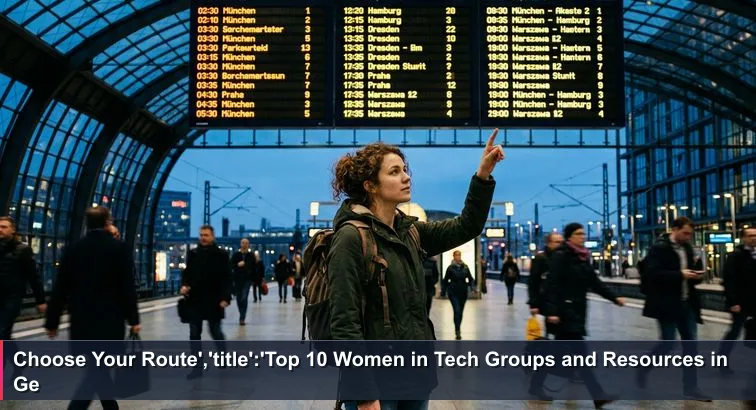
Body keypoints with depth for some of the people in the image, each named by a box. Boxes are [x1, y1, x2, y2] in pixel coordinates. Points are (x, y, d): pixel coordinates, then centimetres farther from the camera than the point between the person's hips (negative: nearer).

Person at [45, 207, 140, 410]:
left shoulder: (73, 249, 4)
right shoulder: (120, 248, -6)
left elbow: (60, 289, 3)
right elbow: (128, 287, -9)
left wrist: (52, 321, 9)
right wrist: (133, 319, -4)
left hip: (81, 321, 4)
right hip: (110, 321, -4)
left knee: (97, 367, 17)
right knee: (97, 369, -4)